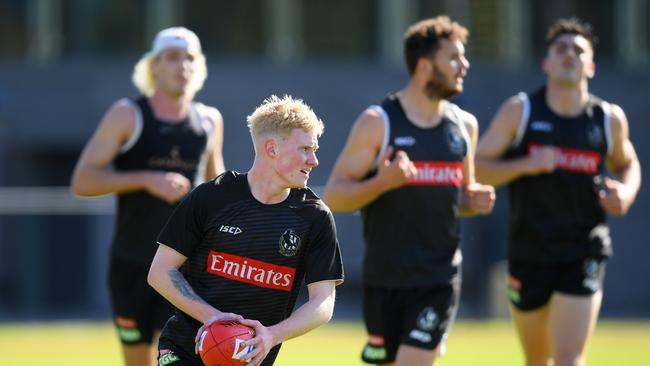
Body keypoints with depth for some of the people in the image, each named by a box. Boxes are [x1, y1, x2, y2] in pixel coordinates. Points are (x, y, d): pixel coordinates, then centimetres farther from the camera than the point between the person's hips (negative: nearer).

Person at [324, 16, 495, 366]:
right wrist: (381, 182, -26)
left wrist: (475, 200, -2)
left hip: (439, 276, 2)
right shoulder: (378, 122, -6)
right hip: (385, 276, -2)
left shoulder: (464, 124, 8)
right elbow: (333, 196, -8)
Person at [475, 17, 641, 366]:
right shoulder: (520, 111, -3)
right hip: (528, 254, 1)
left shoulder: (609, 118, 2)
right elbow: (476, 168, -4)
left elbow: (627, 163, 20)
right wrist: (525, 165, -21)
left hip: (583, 255, -1)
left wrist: (626, 191, -3)